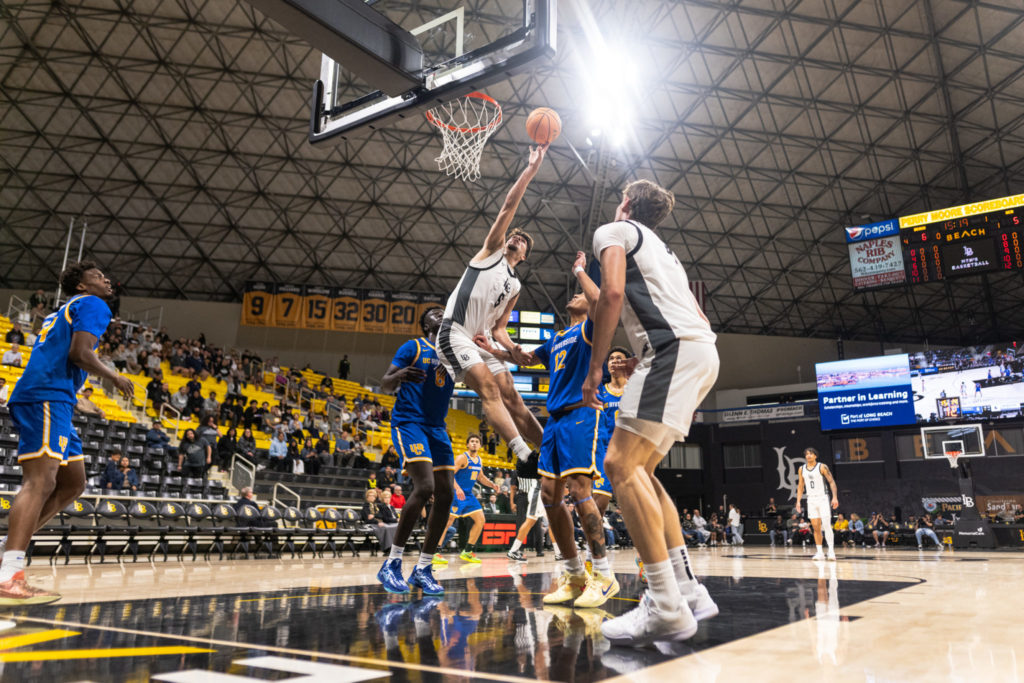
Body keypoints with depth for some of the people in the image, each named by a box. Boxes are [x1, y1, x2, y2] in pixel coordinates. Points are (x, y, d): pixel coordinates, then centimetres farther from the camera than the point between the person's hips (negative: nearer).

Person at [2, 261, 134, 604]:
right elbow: (79, 352, -14)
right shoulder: (92, 305, 0)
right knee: (41, 481, -19)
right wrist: (114, 377, -1)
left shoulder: (64, 311, 30)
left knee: (73, 483, 12)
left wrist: (80, 401, 31)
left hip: (54, 401, 10)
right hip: (47, 397, -10)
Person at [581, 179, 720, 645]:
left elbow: (613, 293, -9)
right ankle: (688, 589, 10)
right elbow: (699, 317, 30)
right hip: (703, 351, 9)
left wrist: (595, 368, -6)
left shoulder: (614, 231, 10)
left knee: (621, 464, -15)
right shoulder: (662, 250, 35)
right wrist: (645, 360, 31)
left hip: (674, 349, -9)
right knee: (636, 469, 12)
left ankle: (667, 608, -20)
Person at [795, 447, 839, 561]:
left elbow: (832, 482, -7)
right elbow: (800, 486, 15)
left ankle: (831, 550, -8)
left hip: (823, 498, -4)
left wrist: (835, 497, -17)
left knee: (826, 525, -12)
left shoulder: (822, 467, -5)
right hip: (811, 500, 4)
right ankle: (819, 552, 7)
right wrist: (798, 501, 8)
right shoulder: (802, 469, 9)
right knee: (816, 527, 4)